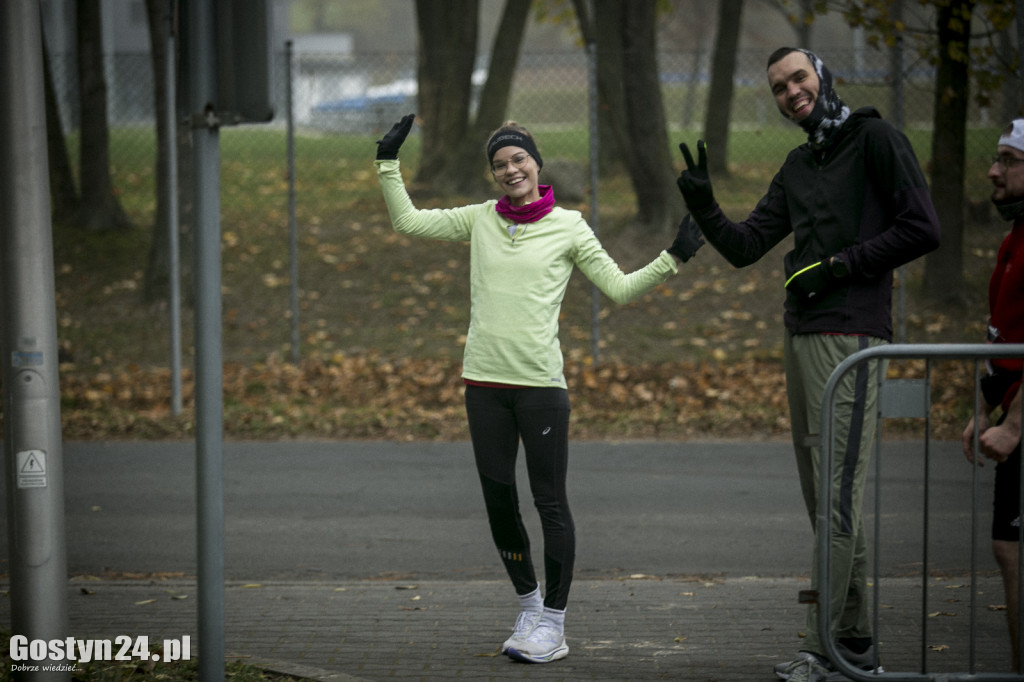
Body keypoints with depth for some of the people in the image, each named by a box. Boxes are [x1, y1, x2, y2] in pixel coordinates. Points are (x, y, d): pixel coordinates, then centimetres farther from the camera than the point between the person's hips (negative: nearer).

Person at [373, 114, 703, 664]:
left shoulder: (568, 226, 1)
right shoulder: (480, 220, 10)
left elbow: (621, 288, 2)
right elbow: (407, 221, 16)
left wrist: (671, 259, -8)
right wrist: (388, 163, 11)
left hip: (540, 382, -4)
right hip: (484, 381, 4)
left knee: (550, 502, 0)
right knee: (498, 501, 9)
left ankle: (553, 623, 7)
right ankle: (528, 605, 25)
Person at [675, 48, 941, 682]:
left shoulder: (875, 139, -3)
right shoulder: (797, 167, 20)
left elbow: (923, 229, -10)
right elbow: (745, 247, 16)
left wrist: (836, 266, -12)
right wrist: (704, 207, -2)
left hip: (850, 336, -9)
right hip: (801, 336, 9)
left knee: (839, 493, -11)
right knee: (823, 494, 10)